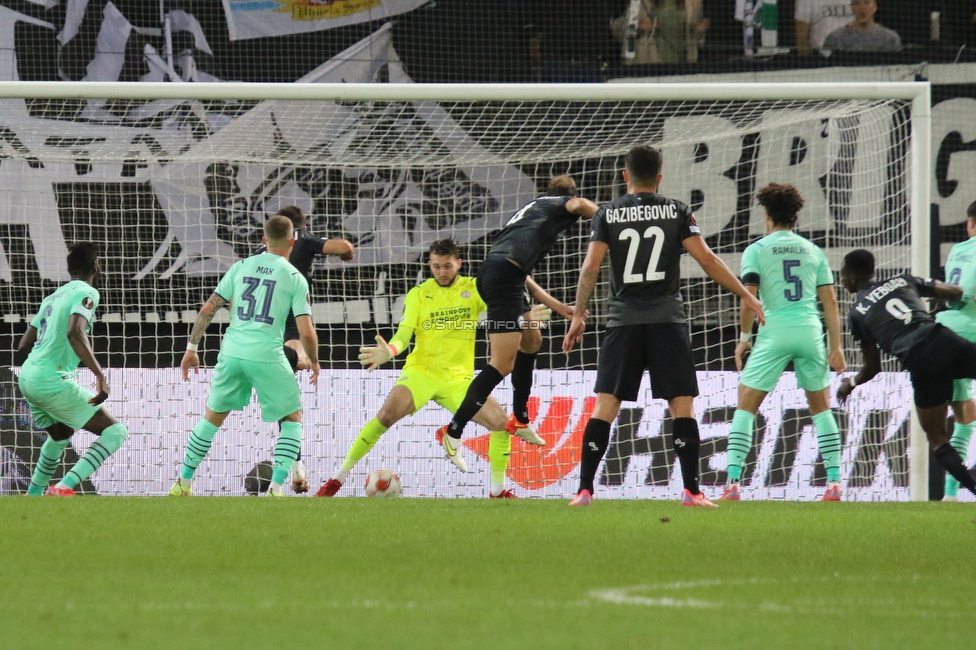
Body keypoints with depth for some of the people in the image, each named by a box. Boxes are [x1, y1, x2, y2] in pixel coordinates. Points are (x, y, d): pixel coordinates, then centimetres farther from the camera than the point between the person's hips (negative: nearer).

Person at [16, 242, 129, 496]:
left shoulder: (52, 297, 18)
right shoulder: (86, 293, -6)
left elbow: (23, 346, 22)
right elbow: (75, 333, -25)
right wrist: (100, 376, -29)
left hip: (27, 379, 9)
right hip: (52, 381, -9)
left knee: (61, 434, 34)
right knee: (115, 432, -7)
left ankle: (34, 493, 41)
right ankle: (65, 486, -21)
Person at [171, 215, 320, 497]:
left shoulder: (241, 267, 10)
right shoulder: (295, 278, 0)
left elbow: (208, 309, 8)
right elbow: (306, 333, -5)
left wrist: (191, 347, 16)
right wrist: (314, 362, 13)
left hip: (231, 353, 3)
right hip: (267, 355, -3)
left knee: (213, 417, 20)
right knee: (292, 419, 13)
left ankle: (183, 484, 23)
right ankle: (276, 487, -1)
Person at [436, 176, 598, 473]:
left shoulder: (530, 209, 35)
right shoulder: (558, 204, 15)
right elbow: (579, 205, -13)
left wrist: (560, 308, 36)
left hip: (491, 273, 9)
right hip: (504, 273, -9)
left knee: (531, 341, 27)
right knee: (503, 364, -12)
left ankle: (520, 420, 34)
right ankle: (453, 431, -15)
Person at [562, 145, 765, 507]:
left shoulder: (608, 214, 5)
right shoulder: (676, 211, 4)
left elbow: (590, 267, -1)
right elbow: (707, 260, 0)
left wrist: (578, 315, 6)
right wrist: (746, 296, 8)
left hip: (623, 321, 1)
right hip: (667, 321, -1)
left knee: (605, 406, 1)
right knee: (682, 406, 2)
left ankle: (584, 489, -5)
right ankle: (691, 491, -5)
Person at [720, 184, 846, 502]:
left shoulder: (757, 250, 3)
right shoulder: (812, 250, 13)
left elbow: (748, 298, -7)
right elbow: (830, 301, 9)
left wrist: (744, 338, 3)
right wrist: (836, 347, 10)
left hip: (774, 333, -3)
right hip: (811, 332, 3)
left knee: (746, 407, 4)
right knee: (821, 407, 16)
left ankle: (733, 483, -6)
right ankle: (834, 483, 8)